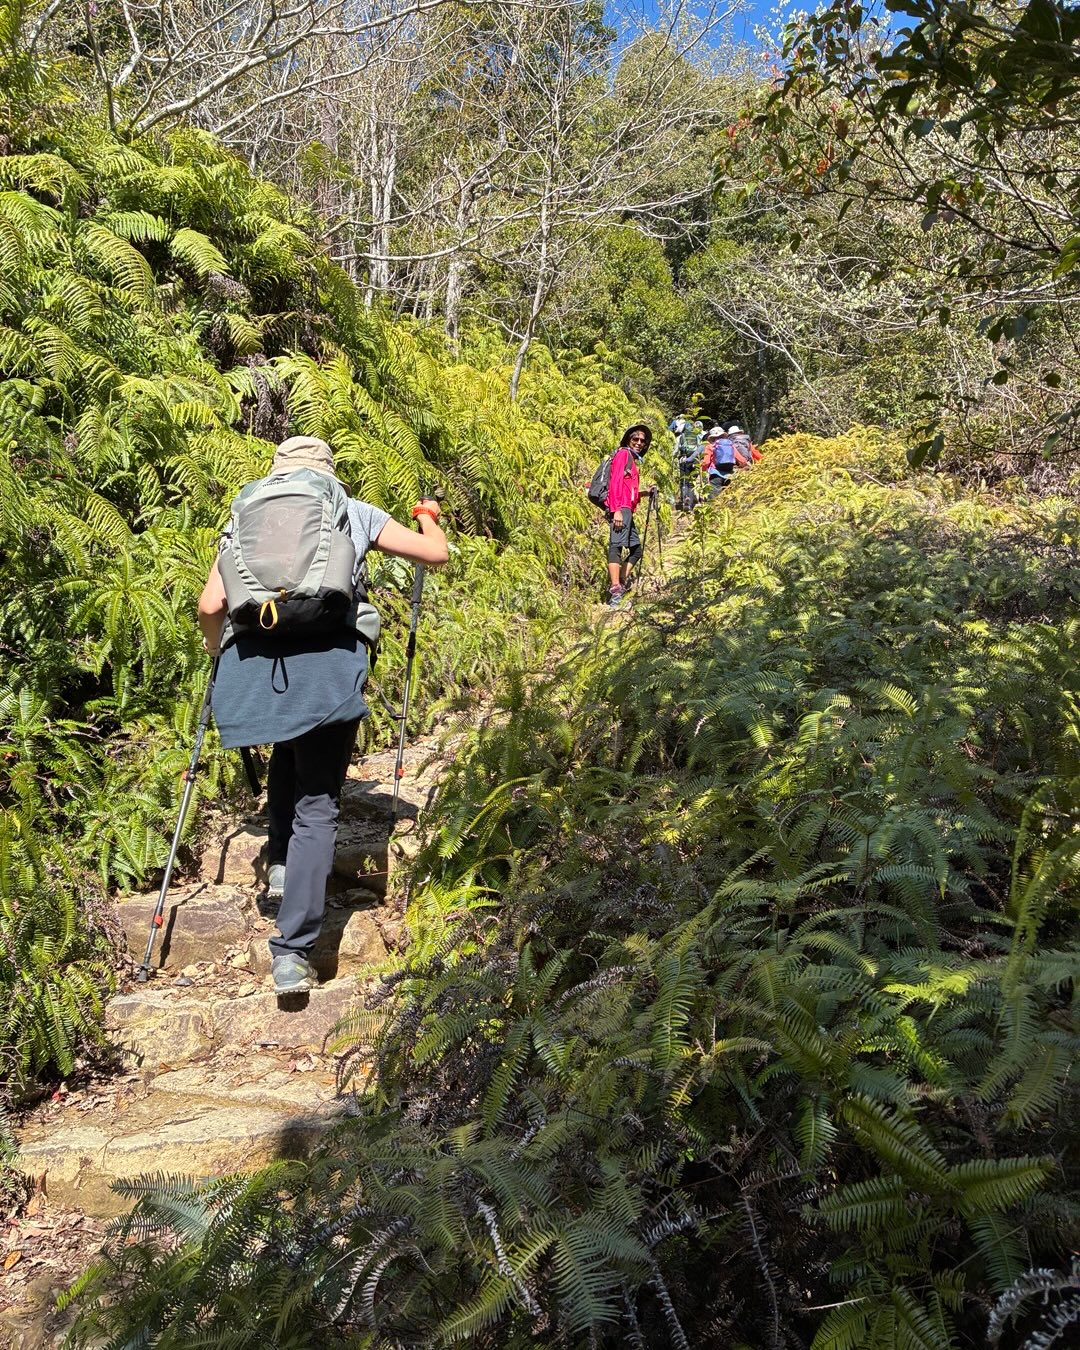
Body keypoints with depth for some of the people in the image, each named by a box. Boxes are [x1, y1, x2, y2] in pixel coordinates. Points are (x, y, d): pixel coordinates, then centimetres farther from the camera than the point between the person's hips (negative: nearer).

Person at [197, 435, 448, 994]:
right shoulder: (354, 513, 18)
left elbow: (210, 606, 12)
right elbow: (436, 554, 21)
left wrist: (220, 658, 32)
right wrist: (428, 516, 43)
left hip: (253, 659, 3)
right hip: (328, 660, -2)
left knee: (288, 752, 35)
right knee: (317, 804, 1)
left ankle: (281, 860, 32)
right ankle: (293, 951, -6)